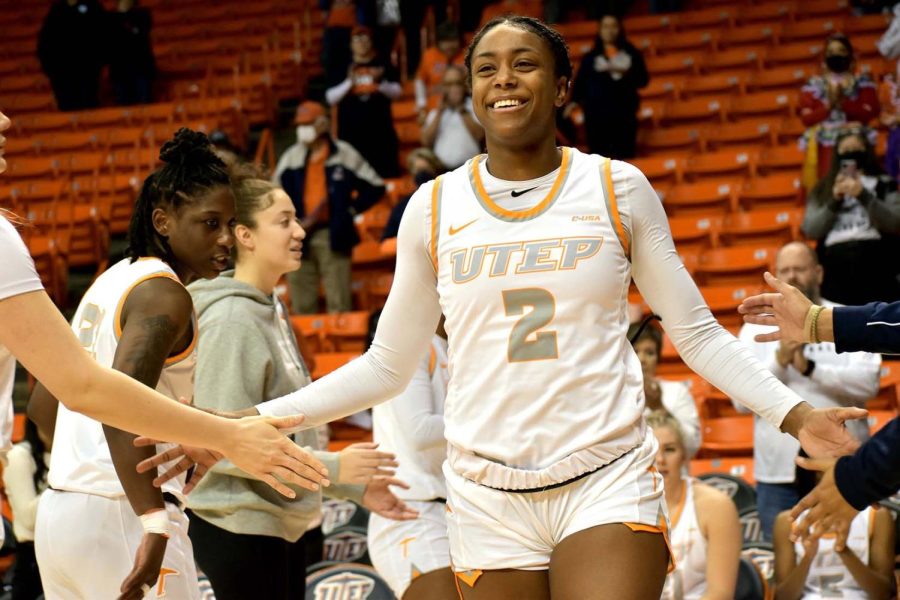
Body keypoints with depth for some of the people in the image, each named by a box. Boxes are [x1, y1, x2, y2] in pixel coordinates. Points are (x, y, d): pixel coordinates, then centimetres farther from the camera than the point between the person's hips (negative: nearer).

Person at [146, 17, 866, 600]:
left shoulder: (617, 188, 3)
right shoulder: (435, 206, 6)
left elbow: (696, 331, 7)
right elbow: (386, 366, 11)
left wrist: (792, 412, -7)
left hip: (608, 482, -2)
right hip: (489, 496, 2)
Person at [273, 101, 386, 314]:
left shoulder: (343, 155, 2)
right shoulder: (291, 158, 9)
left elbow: (376, 187, 6)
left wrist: (351, 209, -1)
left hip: (334, 235, -3)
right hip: (299, 237, 3)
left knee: (338, 304, -4)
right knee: (302, 304, 5)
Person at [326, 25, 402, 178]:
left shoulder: (383, 65, 10)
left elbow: (397, 91, 7)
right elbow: (330, 98, 4)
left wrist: (379, 84, -10)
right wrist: (349, 82, -9)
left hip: (380, 129, 0)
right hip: (351, 130, 0)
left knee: (386, 170, -4)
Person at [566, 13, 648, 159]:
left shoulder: (632, 54, 12)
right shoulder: (590, 57, 9)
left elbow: (643, 80, 6)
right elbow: (580, 81, 4)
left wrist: (625, 72, -10)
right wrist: (575, 100, -13)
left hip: (624, 114, 1)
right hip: (596, 116, -1)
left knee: (625, 157, -5)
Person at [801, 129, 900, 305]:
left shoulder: (883, 184, 17)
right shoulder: (823, 190, 21)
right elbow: (811, 231, 9)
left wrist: (864, 196, -8)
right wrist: (834, 201, -2)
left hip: (874, 260, -1)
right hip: (834, 264, 1)